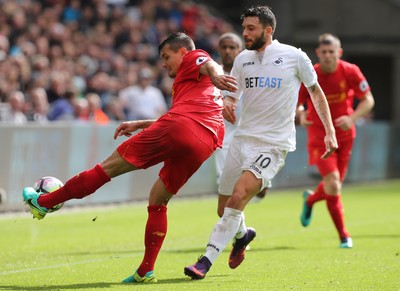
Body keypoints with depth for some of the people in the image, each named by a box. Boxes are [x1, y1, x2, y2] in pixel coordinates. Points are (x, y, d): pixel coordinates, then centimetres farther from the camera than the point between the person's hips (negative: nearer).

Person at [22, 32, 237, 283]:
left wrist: (216, 76, -32)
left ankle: (44, 201, 7)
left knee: (110, 166, 0)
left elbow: (210, 64, -9)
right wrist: (139, 124, 47)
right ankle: (146, 270, 11)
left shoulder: (192, 58, 15)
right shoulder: (201, 83, 39)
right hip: (203, 145, 8)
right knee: (158, 200, 18)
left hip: (177, 129, -8)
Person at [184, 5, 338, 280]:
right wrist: (227, 103, -8)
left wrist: (330, 131, 5)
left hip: (273, 144, -5)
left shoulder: (294, 57, -5)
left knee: (237, 198, -23)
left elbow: (316, 92, 8)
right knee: (224, 208, 8)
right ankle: (243, 234, 43)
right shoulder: (243, 59, 7)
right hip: (243, 138, 5)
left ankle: (207, 260, -19)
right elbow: (231, 95, 17)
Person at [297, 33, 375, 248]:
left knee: (334, 185, 12)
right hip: (319, 136, -3)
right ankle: (343, 236, -7)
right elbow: (296, 103, -4)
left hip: (345, 134, 3)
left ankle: (310, 199, 49)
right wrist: (301, 114, -28)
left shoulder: (350, 71, -10)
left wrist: (352, 118, -22)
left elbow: (368, 100, -5)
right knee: (332, 182, -18)